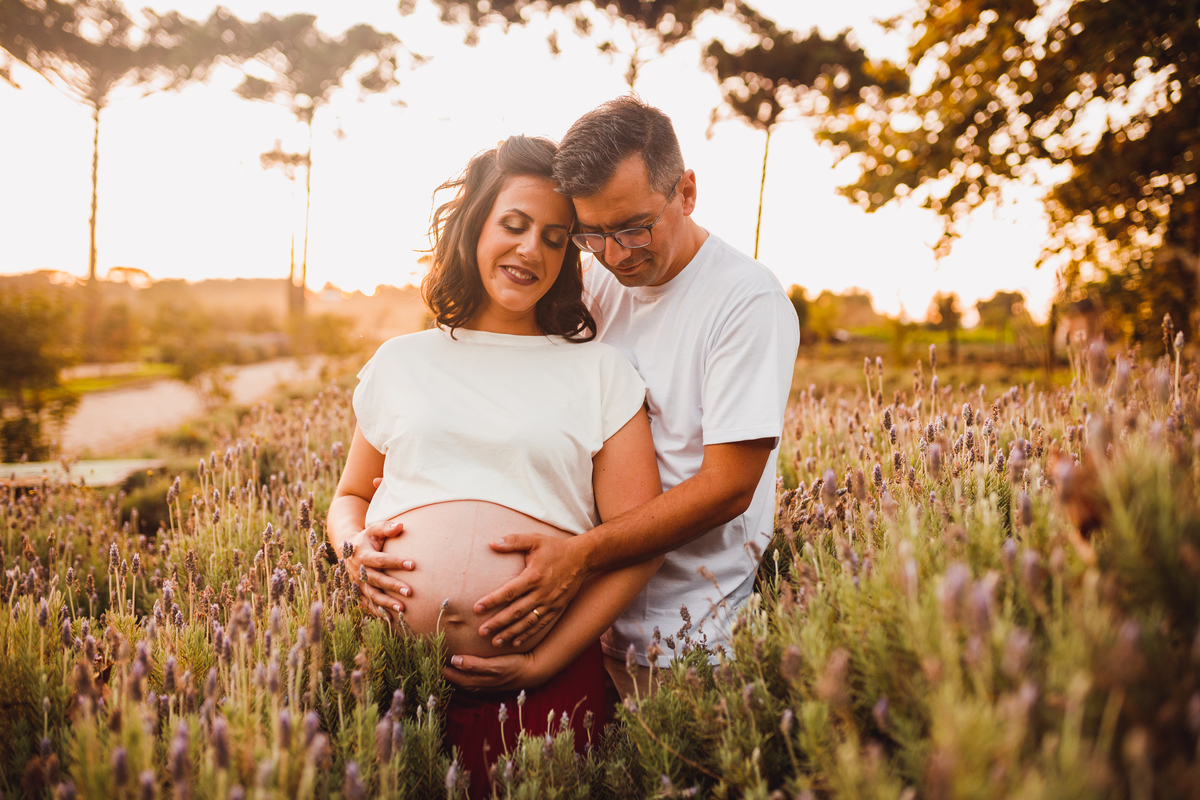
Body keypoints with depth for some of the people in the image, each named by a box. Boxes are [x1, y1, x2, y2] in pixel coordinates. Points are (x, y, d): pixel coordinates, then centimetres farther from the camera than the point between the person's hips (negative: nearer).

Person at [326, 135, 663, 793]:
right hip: (392, 663, 2)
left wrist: (545, 663, -9)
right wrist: (354, 547, -1)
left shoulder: (601, 373, 5)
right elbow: (349, 497, 22)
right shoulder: (400, 362, 13)